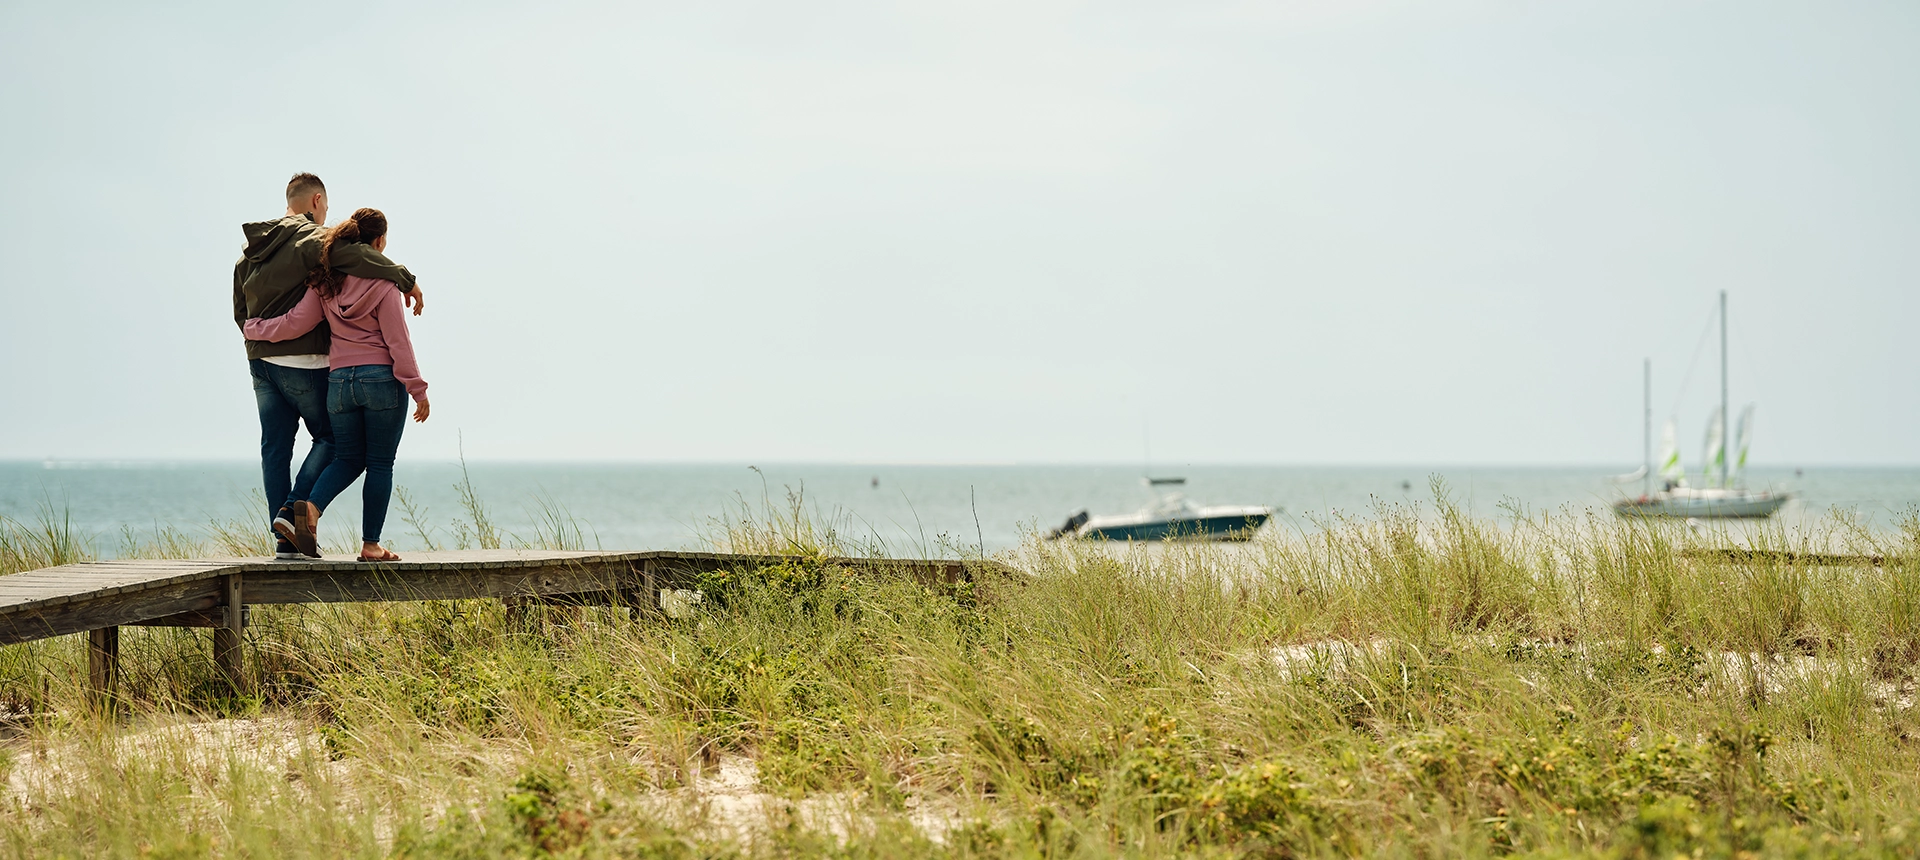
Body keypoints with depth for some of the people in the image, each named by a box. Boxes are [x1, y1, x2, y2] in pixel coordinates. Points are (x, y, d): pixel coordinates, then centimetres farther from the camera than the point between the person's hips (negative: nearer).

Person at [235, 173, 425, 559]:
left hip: (260, 360, 7)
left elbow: (240, 313, 17)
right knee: (331, 437, 5)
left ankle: (284, 539, 6)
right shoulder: (312, 239, -11)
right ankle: (294, 512, -10)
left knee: (275, 447, 8)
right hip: (303, 363, -7)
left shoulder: (250, 252, 14)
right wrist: (406, 280, -19)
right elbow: (355, 255, -28)